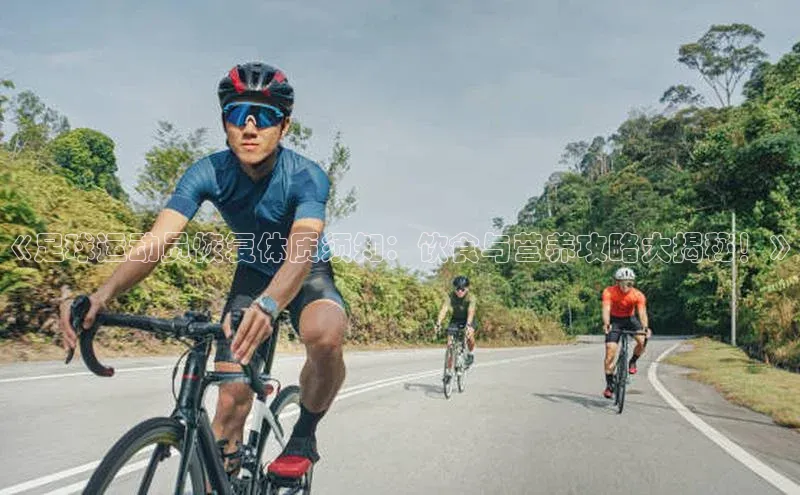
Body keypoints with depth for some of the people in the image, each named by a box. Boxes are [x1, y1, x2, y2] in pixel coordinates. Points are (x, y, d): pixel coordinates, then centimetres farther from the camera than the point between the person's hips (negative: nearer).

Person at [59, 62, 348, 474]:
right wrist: (102, 293, -50)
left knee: (326, 336, -36)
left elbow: (301, 250, -46)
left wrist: (268, 305, -67)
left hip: (308, 274, -2)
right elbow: (156, 240, -32)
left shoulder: (306, 176, -30)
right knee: (231, 400, -9)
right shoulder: (208, 173, -22)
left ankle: (304, 434, -8)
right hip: (252, 272, 3)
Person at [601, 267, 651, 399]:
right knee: (610, 352, -12)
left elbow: (642, 312, -32)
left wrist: (645, 327, -51)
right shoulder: (609, 292, -25)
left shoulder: (638, 295, -22)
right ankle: (609, 385, 0)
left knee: (643, 340, -27)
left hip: (630, 319, 1)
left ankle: (632, 362, 4)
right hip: (614, 320, -1)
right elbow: (606, 309, -36)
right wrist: (606, 324, -54)